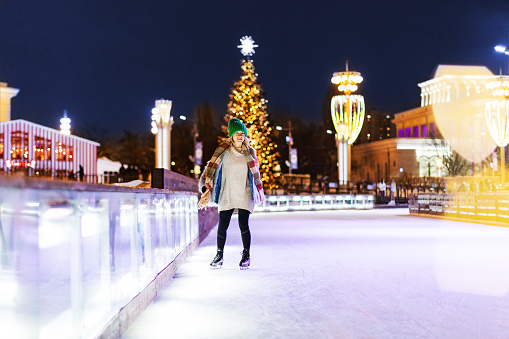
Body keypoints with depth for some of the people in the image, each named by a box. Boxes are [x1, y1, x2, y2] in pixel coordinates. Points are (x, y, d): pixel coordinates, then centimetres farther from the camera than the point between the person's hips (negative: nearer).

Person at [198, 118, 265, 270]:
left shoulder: (250, 151, 6)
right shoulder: (224, 150, -2)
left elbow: (255, 173, 17)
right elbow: (212, 168, -6)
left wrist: (259, 191, 22)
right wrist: (206, 191, -14)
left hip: (244, 194, 1)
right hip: (226, 194, 0)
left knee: (243, 225, -8)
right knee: (222, 226, -3)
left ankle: (246, 255, 11)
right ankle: (219, 255, 16)